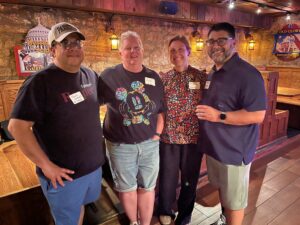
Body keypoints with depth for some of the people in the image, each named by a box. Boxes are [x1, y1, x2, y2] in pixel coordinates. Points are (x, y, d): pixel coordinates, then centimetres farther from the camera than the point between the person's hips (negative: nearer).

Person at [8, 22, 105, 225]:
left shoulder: (91, 75, 1)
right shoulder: (40, 82, -18)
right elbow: (17, 126, -21)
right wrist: (46, 165, -21)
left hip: (94, 165, 5)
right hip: (64, 173, -5)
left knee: (80, 206, 28)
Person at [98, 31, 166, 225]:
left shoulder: (154, 78, 3)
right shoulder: (109, 76, -6)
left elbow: (161, 110, 8)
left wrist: (157, 133, 1)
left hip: (149, 144, 2)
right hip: (120, 145, -1)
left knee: (147, 187, 16)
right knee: (127, 188, 17)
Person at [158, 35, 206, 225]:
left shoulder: (201, 77, -3)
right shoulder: (163, 78, 3)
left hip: (193, 137, -1)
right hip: (168, 136, 1)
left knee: (190, 178, 15)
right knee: (167, 176, 14)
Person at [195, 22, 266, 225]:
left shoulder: (247, 74, -20)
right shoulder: (213, 73, 9)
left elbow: (258, 115, -24)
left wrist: (219, 116, -28)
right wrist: (205, 114, 8)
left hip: (234, 150, -8)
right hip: (214, 146, 9)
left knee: (234, 199, 11)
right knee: (222, 190, 27)